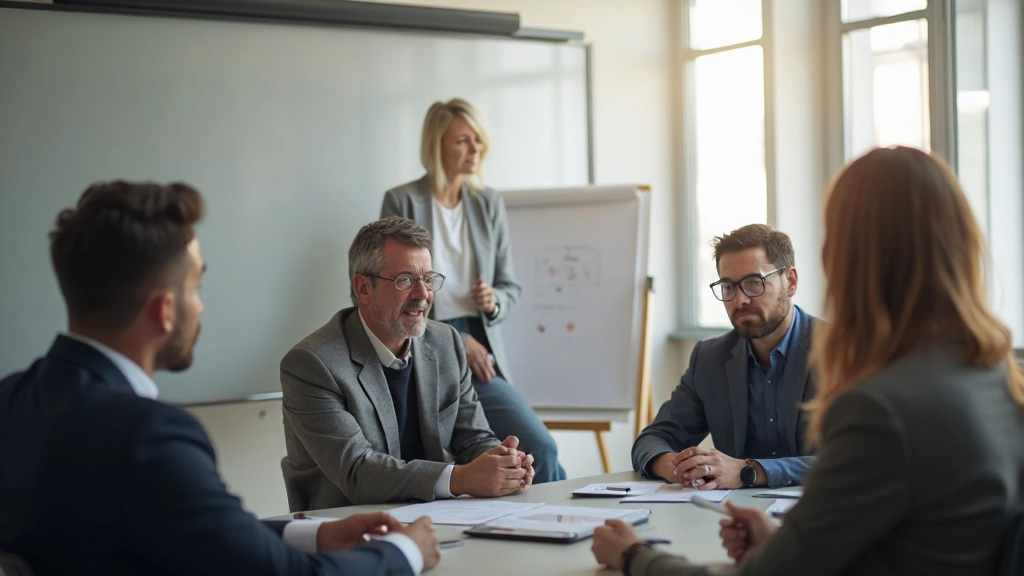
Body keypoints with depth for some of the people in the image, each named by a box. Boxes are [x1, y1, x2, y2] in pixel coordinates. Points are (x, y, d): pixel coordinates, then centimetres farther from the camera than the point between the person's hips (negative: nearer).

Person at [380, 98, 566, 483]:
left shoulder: (489, 204, 14)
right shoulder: (402, 202, 1)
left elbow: (510, 286, 18)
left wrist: (494, 302, -8)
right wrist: (456, 341, -10)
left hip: (481, 352, 4)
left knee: (539, 448, -20)